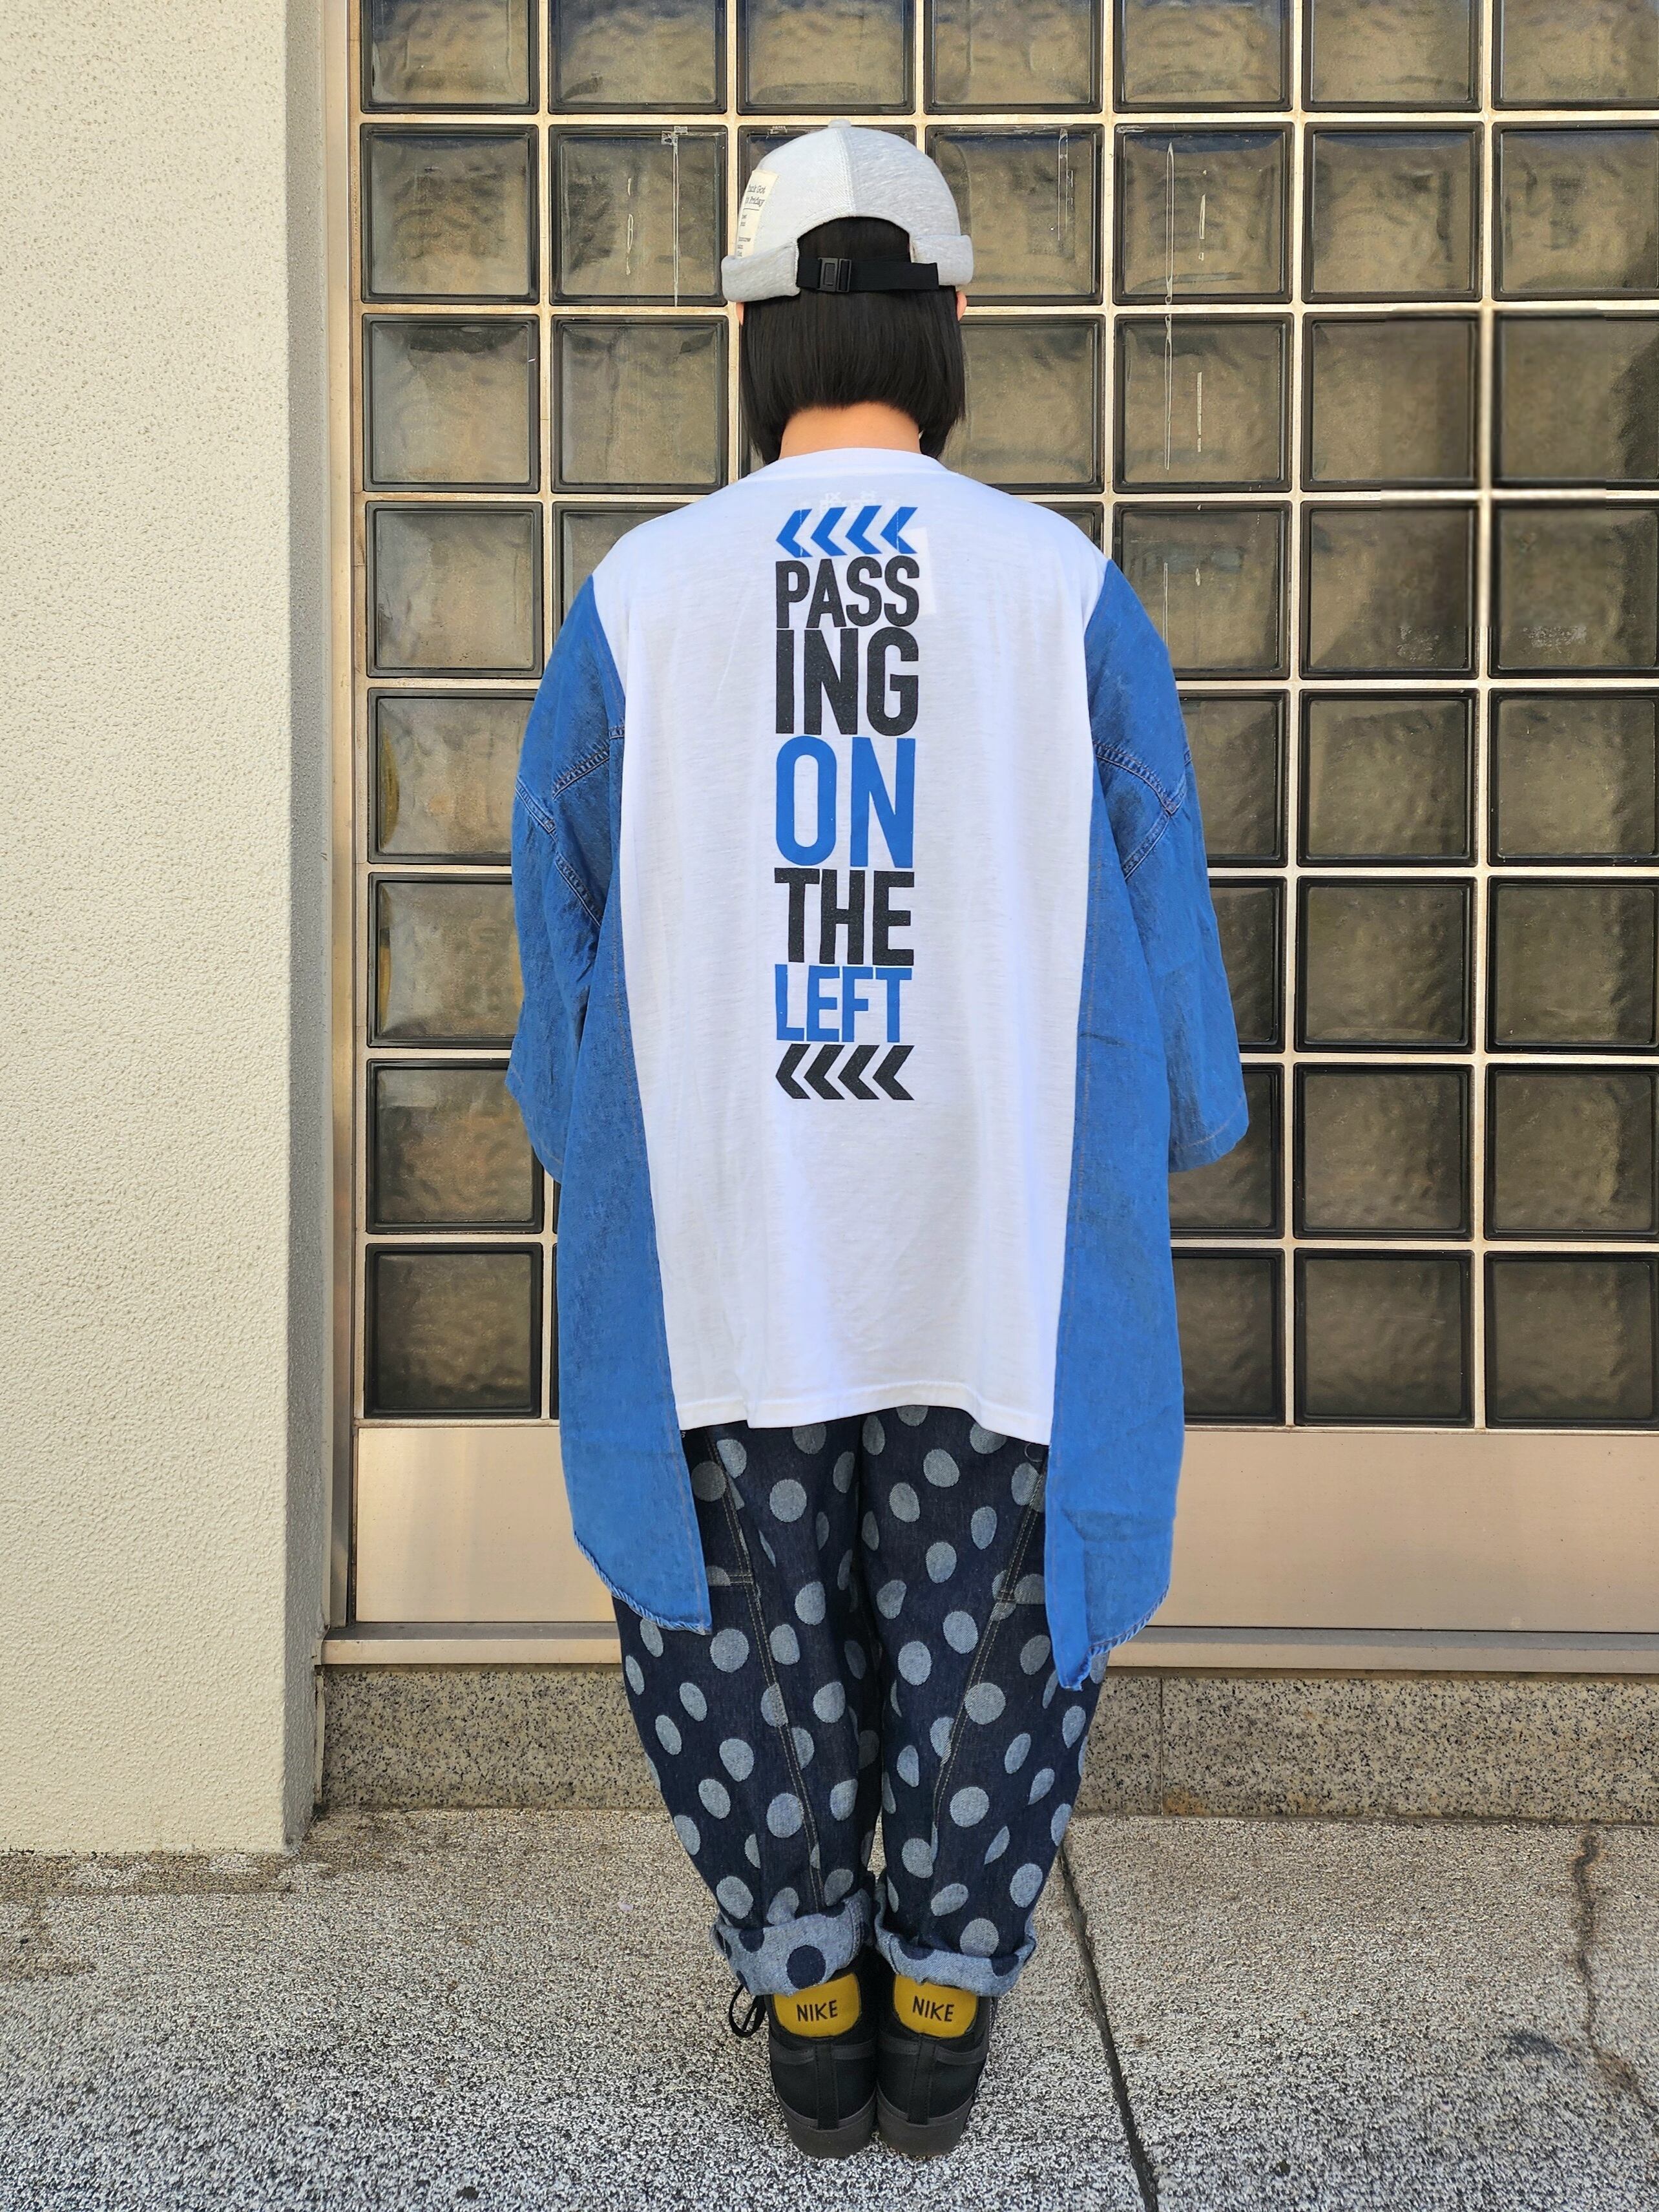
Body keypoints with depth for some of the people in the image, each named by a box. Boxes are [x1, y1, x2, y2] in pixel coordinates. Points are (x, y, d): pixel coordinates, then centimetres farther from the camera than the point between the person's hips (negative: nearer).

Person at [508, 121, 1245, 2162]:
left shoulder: (638, 594, -3)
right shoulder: (1064, 587, -5)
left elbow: (562, 908, 6)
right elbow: (1156, 919, 1)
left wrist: (590, 1132, 22)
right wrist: (1174, 1125, 19)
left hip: (721, 1247, 0)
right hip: (1003, 1245, 0)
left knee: (750, 1635, 16)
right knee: (986, 1632, 16)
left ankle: (809, 2020, 28)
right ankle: (941, 2017, 27)